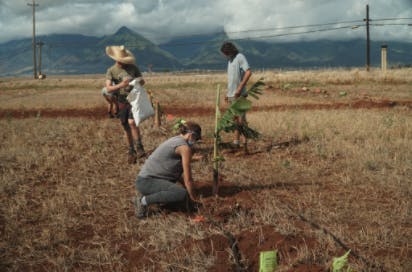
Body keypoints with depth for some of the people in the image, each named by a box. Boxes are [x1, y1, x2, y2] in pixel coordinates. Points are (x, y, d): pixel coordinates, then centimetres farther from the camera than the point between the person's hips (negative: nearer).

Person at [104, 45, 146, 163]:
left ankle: (139, 148, -12)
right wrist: (121, 85, -29)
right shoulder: (111, 71, -1)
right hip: (122, 101, 1)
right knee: (126, 128, 5)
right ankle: (131, 152, 19)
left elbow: (142, 81, 14)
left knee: (132, 122, -20)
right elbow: (108, 89, -12)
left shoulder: (133, 67, 3)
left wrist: (139, 81, -12)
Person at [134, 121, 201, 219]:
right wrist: (193, 199, 2)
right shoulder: (185, 148, -9)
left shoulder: (175, 140, 18)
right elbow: (187, 179, -9)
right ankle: (144, 201, -17)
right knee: (182, 194, -27)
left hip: (145, 179, 10)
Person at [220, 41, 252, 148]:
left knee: (240, 118, -5)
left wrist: (240, 88, -21)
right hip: (232, 95, 9)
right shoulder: (230, 60, 18)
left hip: (239, 95, -9)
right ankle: (236, 141, 13)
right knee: (235, 119, 9)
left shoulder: (240, 57, -8)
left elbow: (248, 72, -19)